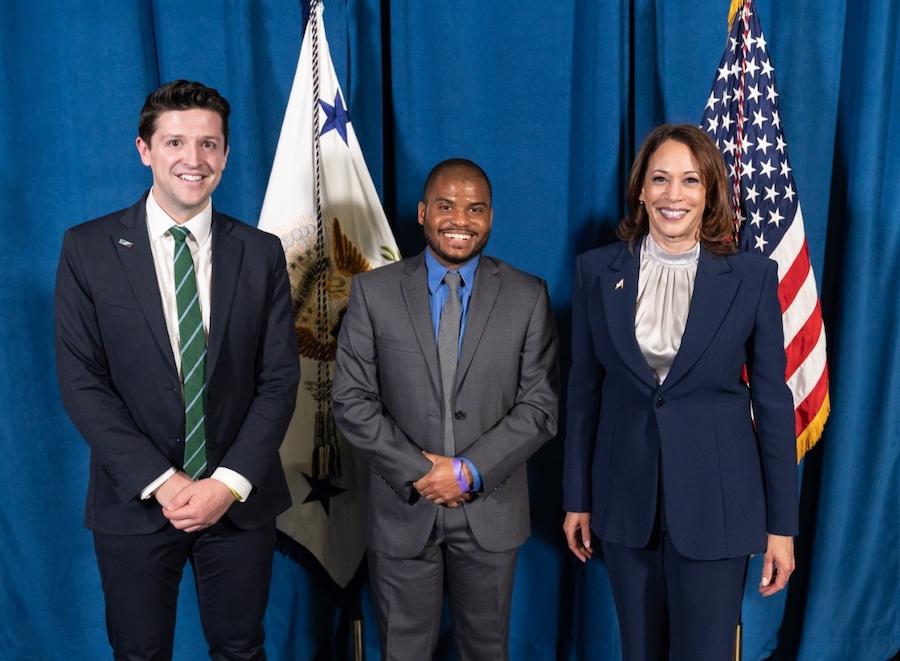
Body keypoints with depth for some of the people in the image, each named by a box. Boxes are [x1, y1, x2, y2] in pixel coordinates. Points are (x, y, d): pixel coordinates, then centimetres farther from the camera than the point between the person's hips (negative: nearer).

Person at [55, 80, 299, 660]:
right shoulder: (88, 249, -4)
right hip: (134, 502, -1)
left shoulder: (262, 253, 0)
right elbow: (81, 382, -7)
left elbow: (279, 379, -2)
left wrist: (230, 483, -12)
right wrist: (160, 482, -14)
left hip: (239, 498, 1)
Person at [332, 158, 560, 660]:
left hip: (491, 509, 1)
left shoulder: (528, 296, -3)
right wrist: (415, 471, -13)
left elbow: (540, 405, -6)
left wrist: (470, 471, -15)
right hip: (403, 507, 0)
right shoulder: (374, 291, -3)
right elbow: (352, 399, -5)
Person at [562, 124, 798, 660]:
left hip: (715, 498, -2)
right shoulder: (598, 270, -2)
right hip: (626, 495, 2)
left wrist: (783, 524, -2)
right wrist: (578, 497, 5)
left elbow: (773, 401, -2)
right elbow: (584, 389, 3)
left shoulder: (753, 276, -6)